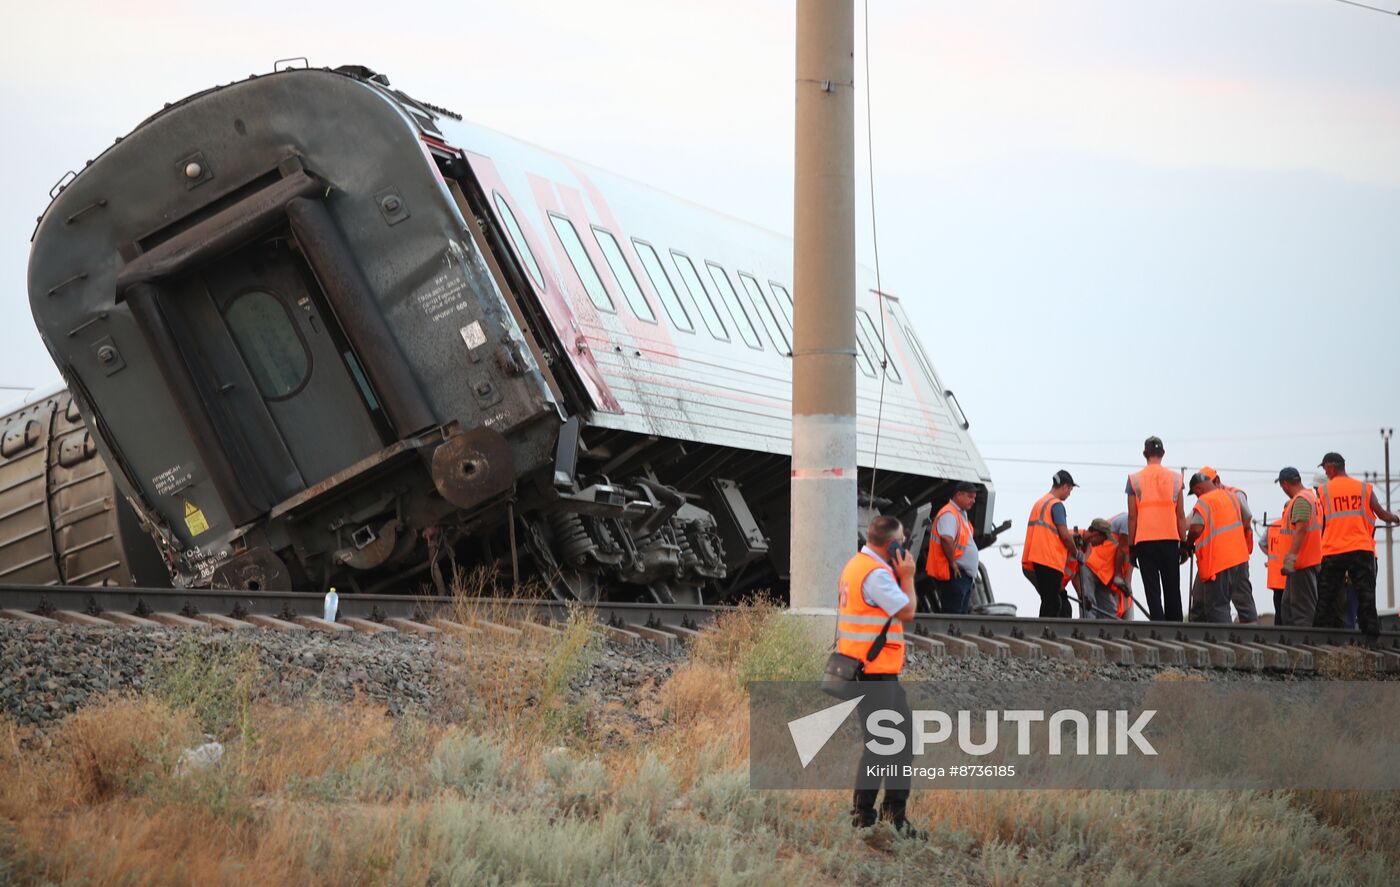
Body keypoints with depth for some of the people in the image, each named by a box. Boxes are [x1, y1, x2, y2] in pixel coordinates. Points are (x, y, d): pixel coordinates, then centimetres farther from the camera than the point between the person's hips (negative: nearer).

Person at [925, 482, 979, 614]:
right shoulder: (949, 514, -15)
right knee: (952, 615, -11)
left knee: (962, 613, 12)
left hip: (964, 575, 10)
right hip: (954, 574, -10)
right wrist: (953, 563, -22)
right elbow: (946, 539, -30)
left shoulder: (962, 514, 18)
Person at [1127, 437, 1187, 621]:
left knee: (1152, 590, -1)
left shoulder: (1135, 480, 0)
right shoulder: (1175, 478, 4)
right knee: (1172, 590, 11)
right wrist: (1184, 542, 12)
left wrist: (1131, 546, 5)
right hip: (1170, 540, 2)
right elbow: (1180, 515, 5)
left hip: (1145, 541, -2)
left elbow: (1132, 516, 0)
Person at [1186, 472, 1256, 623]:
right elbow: (1246, 522, 20)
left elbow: (1196, 529, -20)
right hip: (1240, 558, 7)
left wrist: (1188, 546, -3)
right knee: (1244, 599, 12)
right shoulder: (1231, 496, 13)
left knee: (1218, 604, -2)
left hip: (1218, 562, -7)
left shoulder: (1203, 502, -11)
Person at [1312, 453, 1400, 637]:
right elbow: (1381, 514, 6)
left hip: (1332, 551, 0)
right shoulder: (1364, 488, 4)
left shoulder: (1323, 491, 2)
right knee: (1365, 595, 5)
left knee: (1326, 599, 6)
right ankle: (1370, 631, 1)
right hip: (1362, 549, 0)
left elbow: (1320, 523, 2)